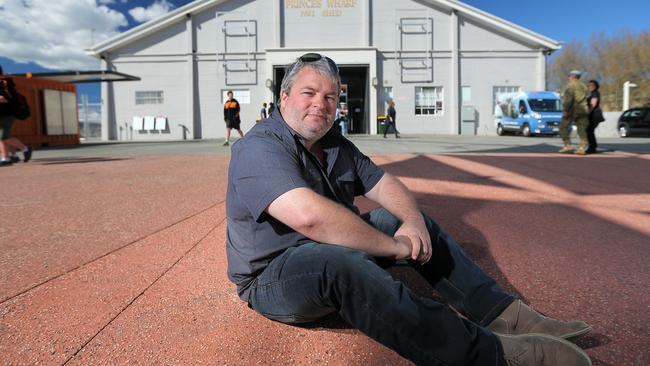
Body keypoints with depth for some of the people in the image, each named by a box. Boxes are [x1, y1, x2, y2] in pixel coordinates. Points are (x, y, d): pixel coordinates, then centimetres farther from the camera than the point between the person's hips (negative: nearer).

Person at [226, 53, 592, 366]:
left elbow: (384, 183, 5)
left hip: (335, 252, 9)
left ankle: (506, 314, 0)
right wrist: (394, 246, -27)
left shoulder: (336, 144, 7)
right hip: (275, 274, -8)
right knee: (338, 262, -39)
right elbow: (311, 216, -36)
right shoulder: (260, 148, -21)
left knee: (420, 224, 3)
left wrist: (412, 221, -17)